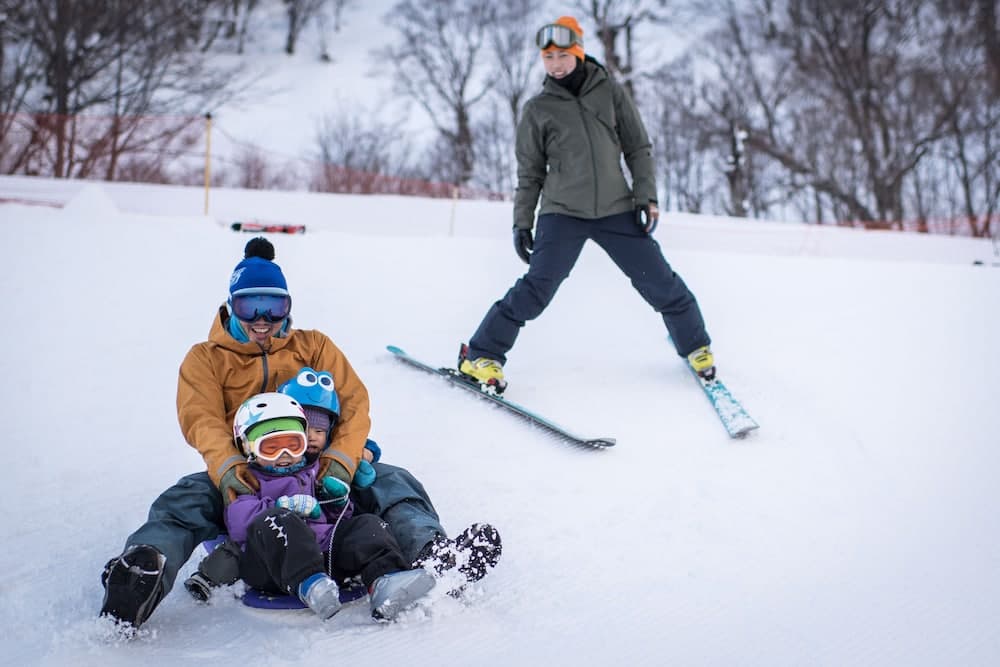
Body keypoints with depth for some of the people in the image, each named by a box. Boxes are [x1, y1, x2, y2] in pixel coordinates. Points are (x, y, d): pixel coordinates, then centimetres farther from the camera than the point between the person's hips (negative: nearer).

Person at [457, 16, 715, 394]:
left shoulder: (610, 93, 4)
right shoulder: (538, 109, 2)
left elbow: (638, 148, 7)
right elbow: (529, 173, 8)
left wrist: (646, 197, -2)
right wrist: (522, 222, 5)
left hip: (616, 210, 2)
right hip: (562, 212, -2)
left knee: (659, 282, 2)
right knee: (538, 287, -16)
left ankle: (695, 346, 25)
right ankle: (481, 356, -8)